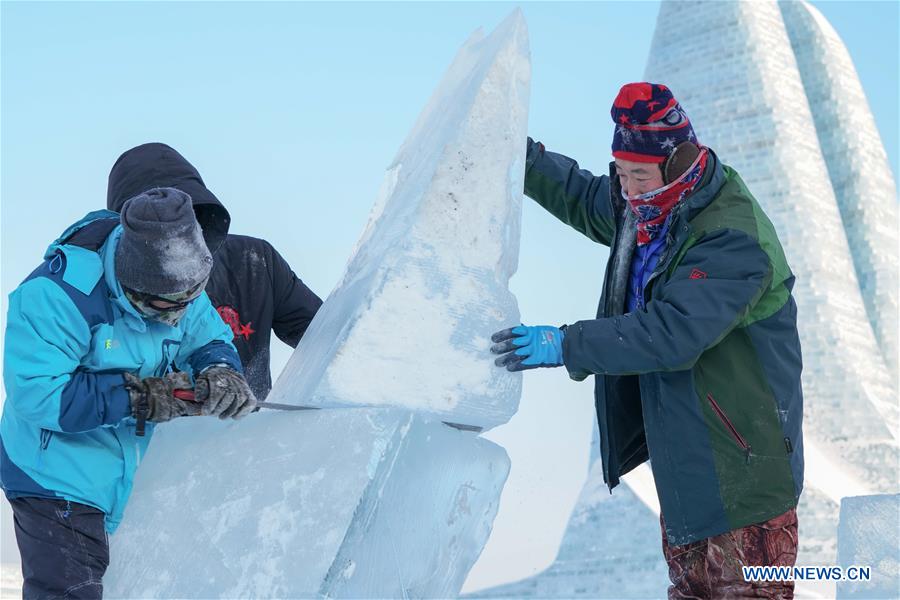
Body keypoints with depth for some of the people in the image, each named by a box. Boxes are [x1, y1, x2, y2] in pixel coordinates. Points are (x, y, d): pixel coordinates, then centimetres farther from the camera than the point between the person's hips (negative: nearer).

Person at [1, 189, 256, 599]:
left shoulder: (181, 290, -5)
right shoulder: (57, 294, -28)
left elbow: (210, 340, 8)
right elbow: (35, 392, -30)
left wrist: (219, 373, -19)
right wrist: (140, 398, -31)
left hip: (136, 484, 7)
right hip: (59, 485, -7)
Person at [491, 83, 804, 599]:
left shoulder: (732, 242, -28)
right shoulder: (653, 204, 1)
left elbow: (671, 333, -37)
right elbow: (585, 199, 21)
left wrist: (564, 346, -36)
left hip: (742, 457, -9)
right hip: (683, 451, 9)